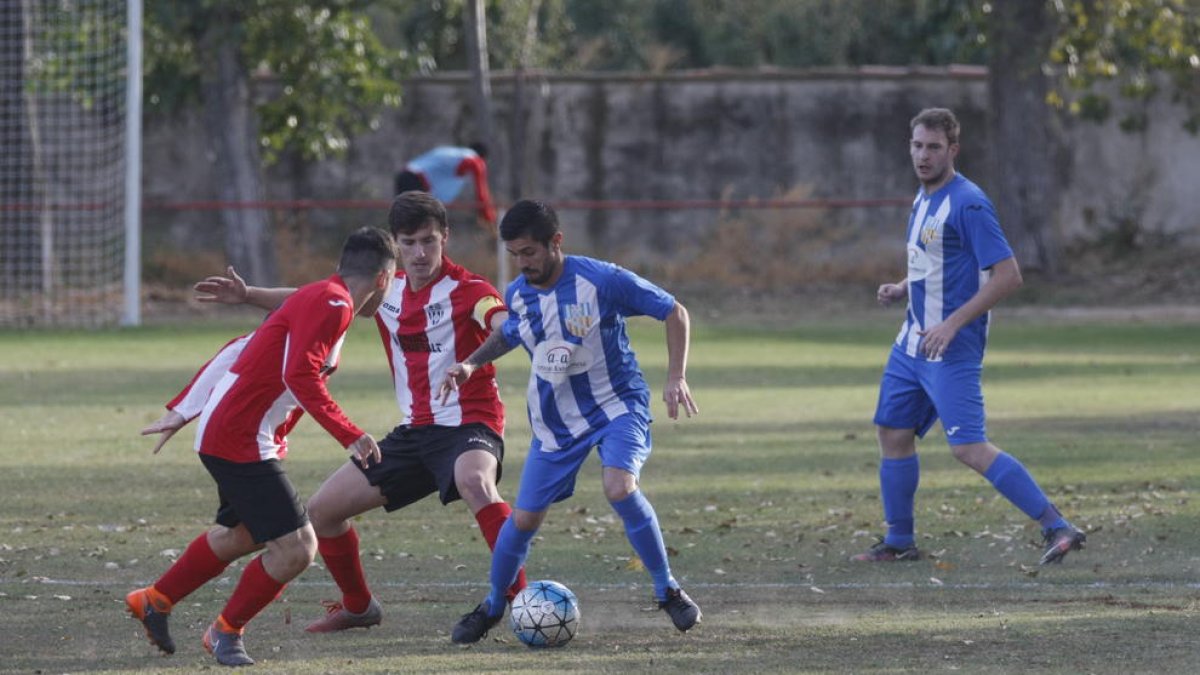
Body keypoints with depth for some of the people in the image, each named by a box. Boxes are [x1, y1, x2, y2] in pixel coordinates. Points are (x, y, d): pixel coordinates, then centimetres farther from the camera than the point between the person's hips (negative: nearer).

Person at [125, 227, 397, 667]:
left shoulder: (318, 299, 16)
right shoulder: (331, 304, -15)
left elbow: (239, 350, 19)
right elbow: (300, 376, -27)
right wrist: (351, 437, -28)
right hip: (241, 442, -11)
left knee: (241, 535, 29)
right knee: (296, 549, -10)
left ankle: (154, 602, 45)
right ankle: (226, 631, 10)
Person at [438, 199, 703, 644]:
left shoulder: (601, 281, -21)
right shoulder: (517, 295, -6)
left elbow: (674, 312, -12)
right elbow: (508, 335, 19)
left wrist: (676, 377, -21)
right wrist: (472, 364, 1)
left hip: (616, 406, -4)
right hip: (554, 420, 4)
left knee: (620, 489, -30)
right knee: (524, 519, 3)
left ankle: (668, 592, -12)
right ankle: (492, 607, 28)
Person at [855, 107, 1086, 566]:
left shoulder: (968, 204, -16)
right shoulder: (922, 200, 12)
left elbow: (1007, 275, -21)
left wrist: (952, 324, -24)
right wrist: (901, 289, 8)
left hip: (951, 351, -9)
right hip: (913, 342, 9)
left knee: (969, 447, -17)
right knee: (893, 433, 12)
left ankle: (1057, 528, -18)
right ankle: (899, 541, 24)